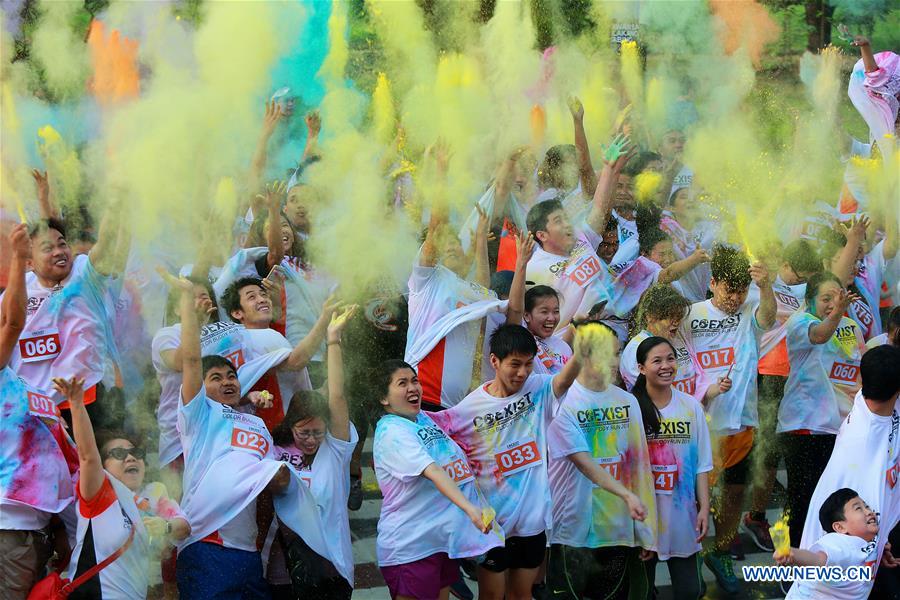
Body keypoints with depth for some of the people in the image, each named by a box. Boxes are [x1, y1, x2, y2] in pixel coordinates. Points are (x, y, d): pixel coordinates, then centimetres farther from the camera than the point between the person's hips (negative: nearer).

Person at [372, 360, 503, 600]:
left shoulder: (423, 418, 9)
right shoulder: (392, 432, -18)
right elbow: (432, 471, -32)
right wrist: (469, 507, -42)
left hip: (445, 539, 9)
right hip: (411, 547, -9)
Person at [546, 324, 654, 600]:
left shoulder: (627, 402, 6)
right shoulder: (563, 402, -10)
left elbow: (637, 462, 10)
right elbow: (585, 464, -18)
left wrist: (645, 529, 7)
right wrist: (627, 495, -29)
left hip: (620, 531, 5)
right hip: (574, 532, -5)